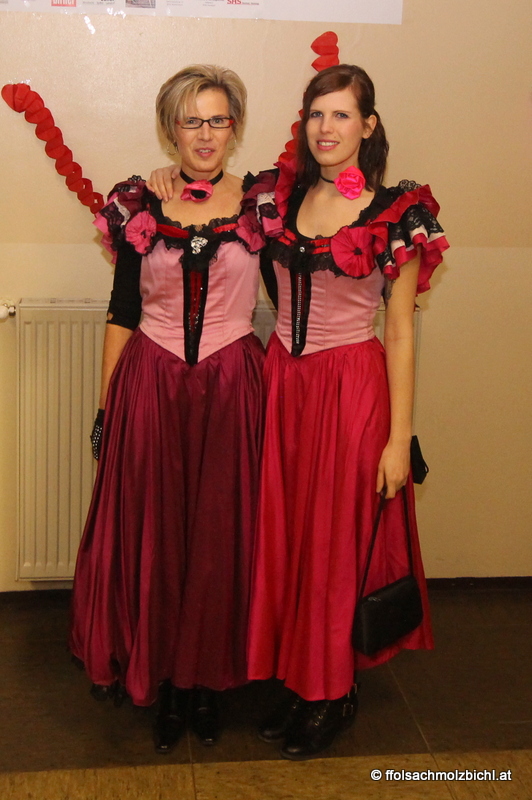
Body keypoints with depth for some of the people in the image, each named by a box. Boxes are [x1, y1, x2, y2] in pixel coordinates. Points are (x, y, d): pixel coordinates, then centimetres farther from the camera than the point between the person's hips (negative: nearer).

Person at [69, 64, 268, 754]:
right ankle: (164, 679, 25)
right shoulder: (139, 204, 2)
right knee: (153, 535, 6)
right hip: (151, 386, 0)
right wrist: (105, 406, 4)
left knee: (220, 536, 7)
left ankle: (208, 678, 25)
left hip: (232, 387, 0)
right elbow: (121, 312, 5)